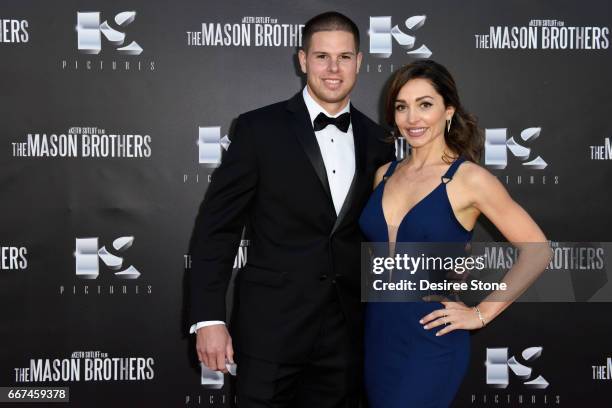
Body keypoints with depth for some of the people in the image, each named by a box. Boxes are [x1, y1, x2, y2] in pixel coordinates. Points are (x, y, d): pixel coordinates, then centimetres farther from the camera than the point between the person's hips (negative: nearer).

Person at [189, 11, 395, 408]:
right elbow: (217, 225, -6)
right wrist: (208, 318, -11)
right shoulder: (260, 128, -6)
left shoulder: (376, 141, 6)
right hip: (271, 326, -3)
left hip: (347, 332, 4)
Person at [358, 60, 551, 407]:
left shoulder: (470, 179, -11)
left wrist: (481, 314, -9)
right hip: (377, 334, 6)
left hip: (430, 342, -5)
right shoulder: (385, 174, 6)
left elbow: (538, 252, -10)